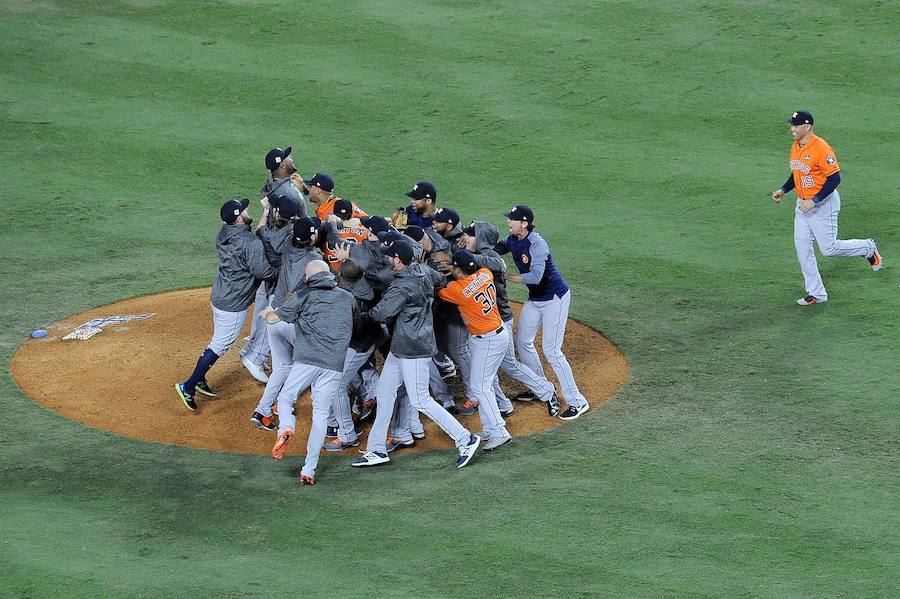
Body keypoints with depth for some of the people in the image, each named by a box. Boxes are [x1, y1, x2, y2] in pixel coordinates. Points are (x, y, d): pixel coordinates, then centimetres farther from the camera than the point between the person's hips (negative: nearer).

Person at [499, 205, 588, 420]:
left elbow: (535, 277, -35)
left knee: (551, 350, -13)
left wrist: (504, 276, -30)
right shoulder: (513, 240, 0)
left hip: (555, 298, -9)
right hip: (534, 299, 9)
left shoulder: (537, 244, -27)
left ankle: (577, 402, -9)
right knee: (523, 342, 15)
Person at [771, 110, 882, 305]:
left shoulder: (821, 148, -22)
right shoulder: (795, 147, 5)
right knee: (802, 247, 5)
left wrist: (814, 201, -25)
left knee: (829, 248, -5)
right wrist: (783, 190, 8)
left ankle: (868, 248, 21)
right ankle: (816, 293, 14)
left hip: (824, 204, -8)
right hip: (803, 204, 8)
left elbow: (835, 178, -23)